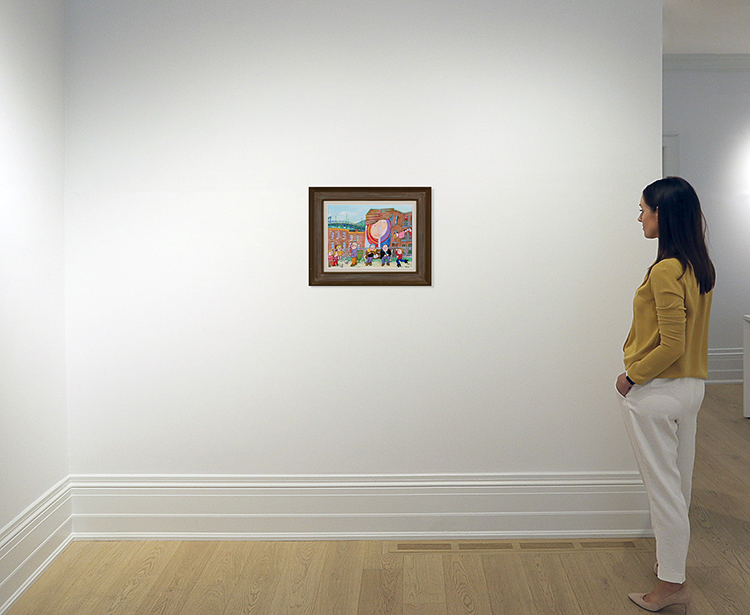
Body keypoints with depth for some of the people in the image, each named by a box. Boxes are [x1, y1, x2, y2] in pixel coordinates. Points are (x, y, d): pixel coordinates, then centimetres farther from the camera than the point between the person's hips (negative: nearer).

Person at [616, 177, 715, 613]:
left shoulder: (666, 271, -22)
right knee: (680, 482, 20)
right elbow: (686, 334, 11)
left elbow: (671, 346, -24)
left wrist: (632, 375, -12)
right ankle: (673, 561, 36)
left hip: (657, 392, -9)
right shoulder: (700, 267, 6)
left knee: (663, 487, 3)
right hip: (692, 386, 9)